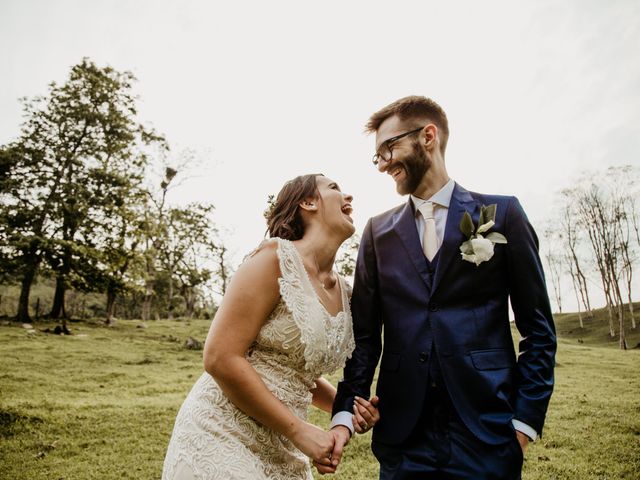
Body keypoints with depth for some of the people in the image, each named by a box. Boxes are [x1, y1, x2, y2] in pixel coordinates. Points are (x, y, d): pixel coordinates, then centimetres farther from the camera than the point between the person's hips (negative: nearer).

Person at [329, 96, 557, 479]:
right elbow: (365, 332, 3)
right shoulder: (379, 231, 5)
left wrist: (526, 418, -6)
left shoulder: (503, 213, 0)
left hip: (486, 431, -1)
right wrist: (345, 411, -7)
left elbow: (538, 327, 1)